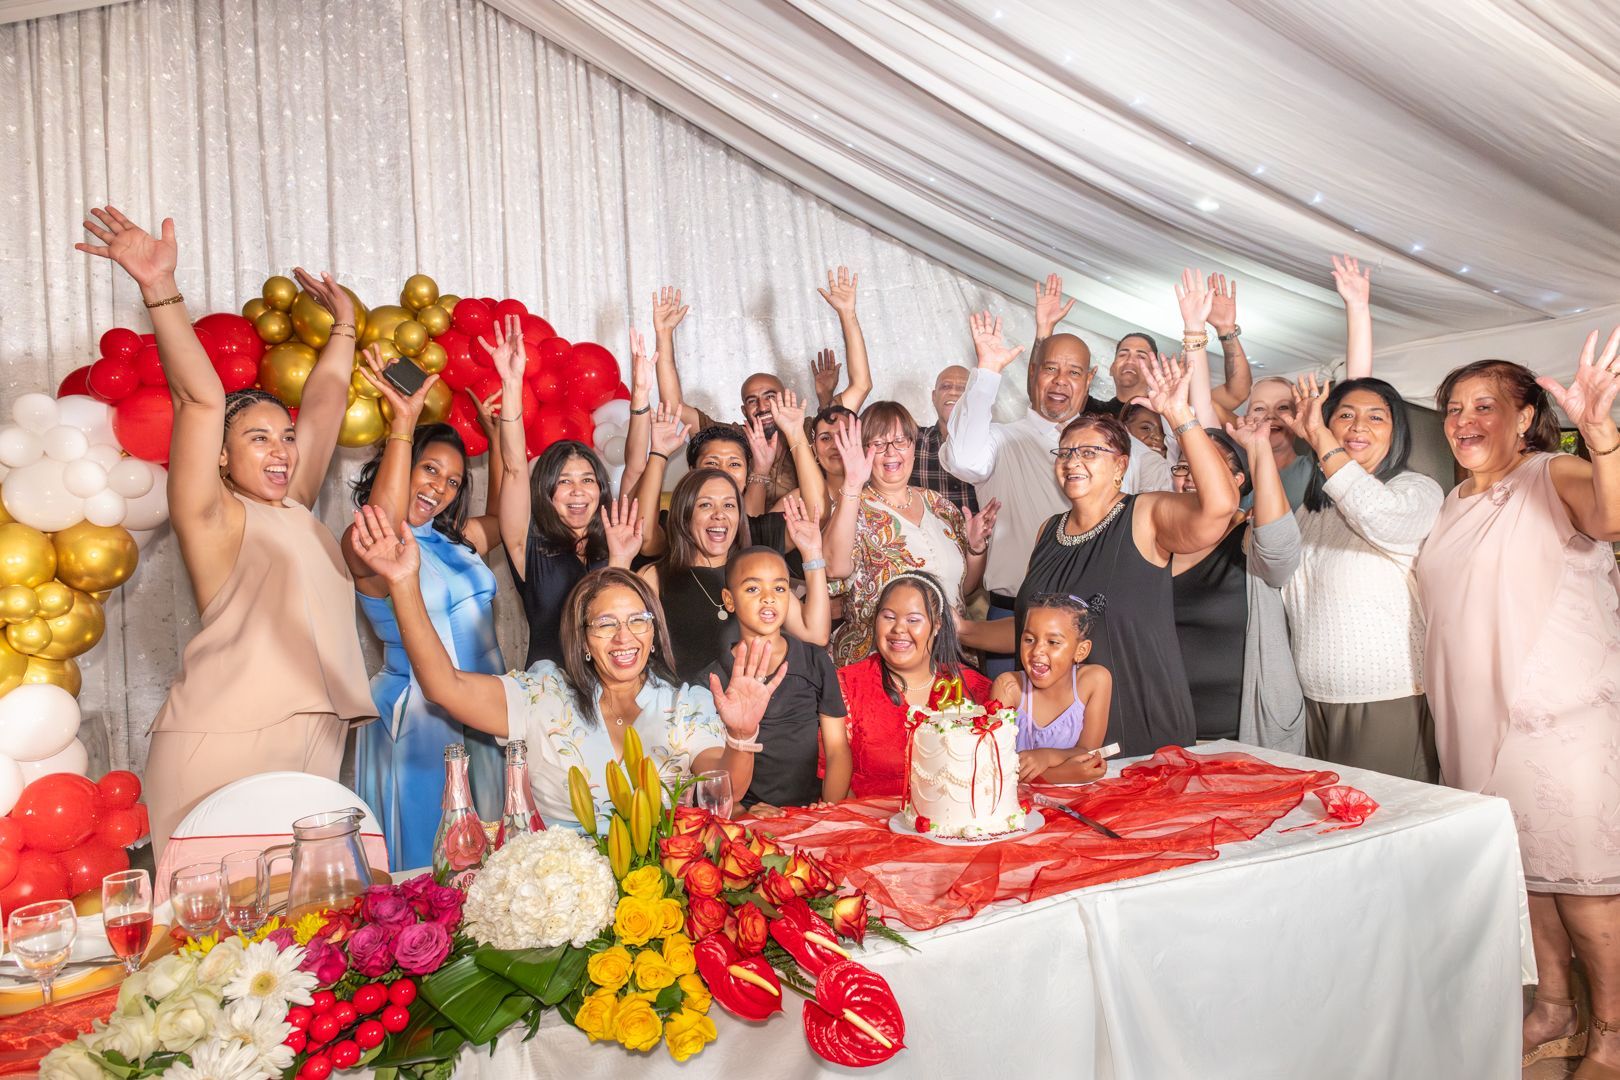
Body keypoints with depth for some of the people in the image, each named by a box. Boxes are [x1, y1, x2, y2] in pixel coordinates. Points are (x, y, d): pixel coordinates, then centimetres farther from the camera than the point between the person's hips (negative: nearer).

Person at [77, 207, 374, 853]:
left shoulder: (294, 507, 16)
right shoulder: (216, 519, 0)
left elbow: (326, 400, 23)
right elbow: (200, 400, -12)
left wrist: (344, 326, 31)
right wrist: (160, 289, -20)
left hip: (311, 748, 7)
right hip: (222, 748, -6)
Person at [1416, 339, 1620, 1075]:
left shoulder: (1555, 476, -8)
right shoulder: (1455, 504, 14)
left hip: (1560, 718, -7)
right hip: (1479, 719, 7)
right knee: (1524, 872, 15)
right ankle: (1554, 1012, 28)